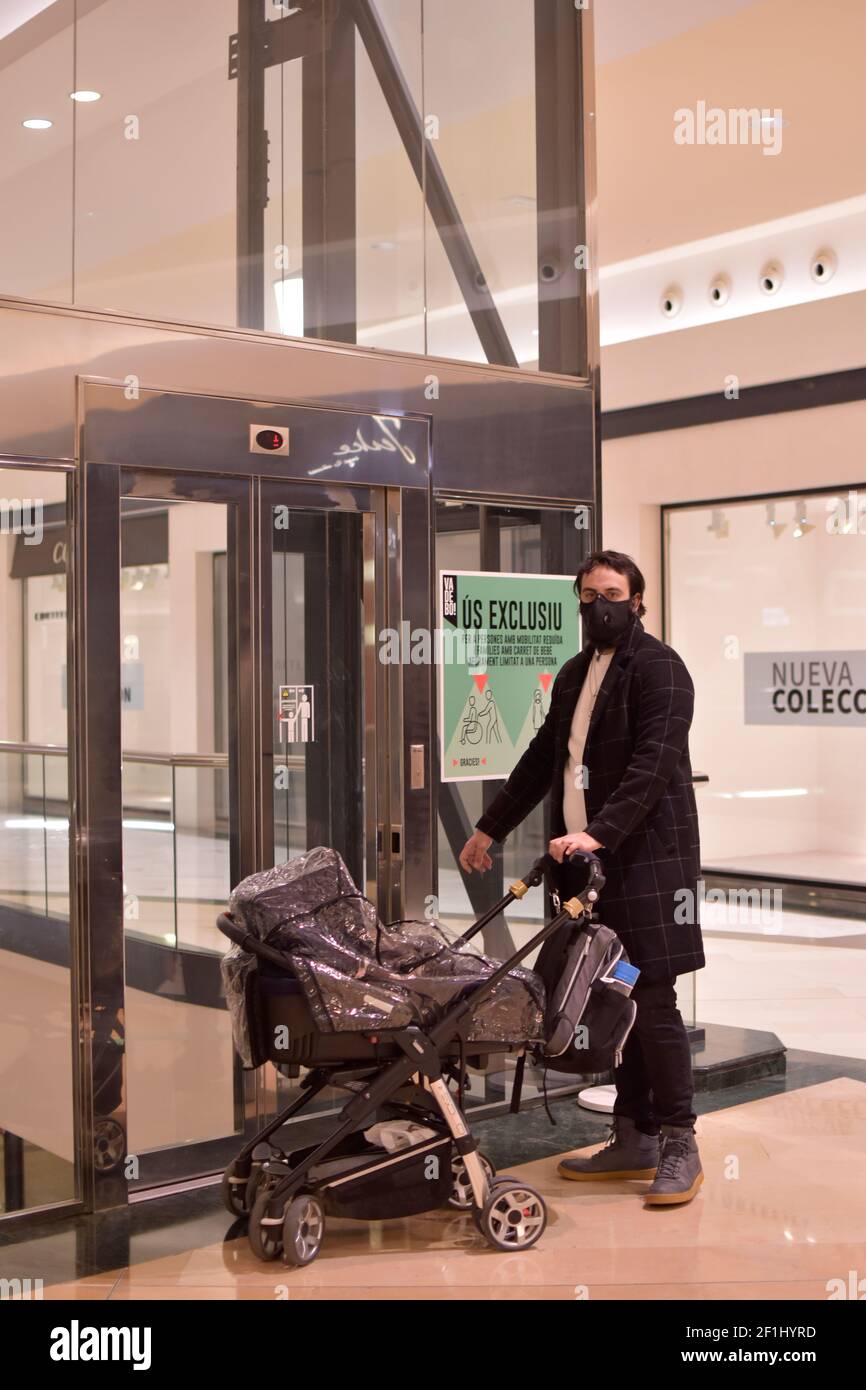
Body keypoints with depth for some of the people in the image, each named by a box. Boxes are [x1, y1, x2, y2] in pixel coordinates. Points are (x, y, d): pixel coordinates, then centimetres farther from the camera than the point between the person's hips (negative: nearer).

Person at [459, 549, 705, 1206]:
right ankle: (634, 1137, 21)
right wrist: (491, 827, 28)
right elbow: (544, 758, 27)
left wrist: (602, 831, -30)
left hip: (646, 857, -8)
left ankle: (680, 1146, 3)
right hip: (588, 860, 8)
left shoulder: (658, 667, -7)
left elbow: (655, 761, -19)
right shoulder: (575, 674, 19)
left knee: (652, 999, -7)